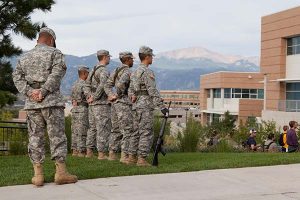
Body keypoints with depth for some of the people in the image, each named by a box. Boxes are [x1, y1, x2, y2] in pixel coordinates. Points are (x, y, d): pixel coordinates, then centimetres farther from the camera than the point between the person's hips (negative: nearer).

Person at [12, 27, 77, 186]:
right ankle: (61, 173, -2)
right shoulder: (55, 53, 3)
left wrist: (29, 92, -5)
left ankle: (38, 175, 5)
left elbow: (17, 76, 6)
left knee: (35, 137, 6)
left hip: (32, 103, 4)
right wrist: (43, 91, -13)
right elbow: (57, 72, -12)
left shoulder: (25, 57, 18)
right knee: (57, 137, -1)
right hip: (52, 101, -4)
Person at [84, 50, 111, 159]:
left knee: (92, 127, 13)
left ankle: (89, 151, 16)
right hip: (101, 104, -9)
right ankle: (101, 153, -5)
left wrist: (90, 96, 3)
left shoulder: (93, 70, 17)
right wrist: (94, 97, -18)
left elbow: (87, 86, 18)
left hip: (92, 104, 9)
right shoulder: (103, 70, -13)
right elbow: (102, 85, -28)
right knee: (103, 129, -5)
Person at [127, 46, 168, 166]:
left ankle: (131, 158, 12)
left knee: (136, 133, 12)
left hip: (136, 106, 9)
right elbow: (153, 91, -19)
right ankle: (142, 159, -7)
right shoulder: (147, 72, -12)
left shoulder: (135, 72, 16)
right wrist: (161, 106, -19)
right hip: (146, 106, -9)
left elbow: (130, 91, 18)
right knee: (146, 134, -6)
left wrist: (134, 100, 18)